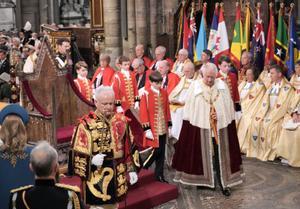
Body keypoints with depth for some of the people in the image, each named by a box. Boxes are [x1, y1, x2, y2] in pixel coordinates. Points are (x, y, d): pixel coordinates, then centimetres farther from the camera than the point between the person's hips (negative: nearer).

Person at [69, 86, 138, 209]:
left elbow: (129, 148, 10)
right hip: (97, 178, -5)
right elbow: (77, 153, -9)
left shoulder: (121, 120, 2)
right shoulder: (86, 124, -14)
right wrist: (91, 160, -25)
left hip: (117, 177, 5)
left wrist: (131, 169, 9)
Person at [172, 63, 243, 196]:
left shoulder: (222, 86, 3)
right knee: (203, 155, 7)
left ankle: (224, 182, 13)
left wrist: (220, 115, -8)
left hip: (220, 127, 1)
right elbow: (189, 109, 0)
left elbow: (229, 107, 5)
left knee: (221, 156, 5)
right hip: (200, 127, -1)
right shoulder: (194, 86, -2)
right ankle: (203, 181, 20)